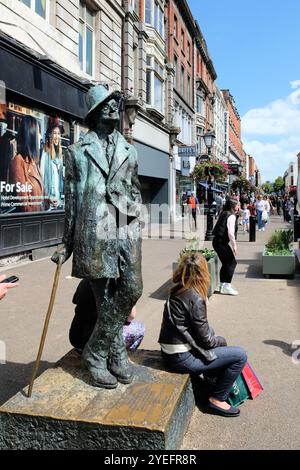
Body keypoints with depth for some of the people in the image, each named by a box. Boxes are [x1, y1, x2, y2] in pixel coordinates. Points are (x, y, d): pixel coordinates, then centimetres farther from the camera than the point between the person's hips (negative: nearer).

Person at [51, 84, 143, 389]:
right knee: (107, 298, -3)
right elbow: (71, 199, 8)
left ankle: (99, 352, 15)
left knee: (131, 290, -4)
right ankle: (100, 354, 17)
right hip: (94, 230, -3)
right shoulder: (78, 151, 10)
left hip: (127, 230, 4)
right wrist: (67, 242, 6)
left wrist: (138, 226, 16)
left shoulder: (129, 151, 20)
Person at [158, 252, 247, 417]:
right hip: (182, 358, -9)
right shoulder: (195, 298, -21)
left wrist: (216, 339, 7)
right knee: (240, 355, -4)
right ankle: (216, 399, 8)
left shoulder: (177, 291, 3)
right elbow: (205, 340, -15)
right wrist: (222, 341, 3)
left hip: (170, 352, 9)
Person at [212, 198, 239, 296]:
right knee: (232, 262, -3)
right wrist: (234, 246, -16)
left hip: (217, 241, 9)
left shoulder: (224, 213, 15)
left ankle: (222, 285, 22)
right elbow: (230, 232, -19)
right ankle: (226, 286, -4)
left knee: (226, 263, 17)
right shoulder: (231, 216, -12)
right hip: (221, 242, -9)